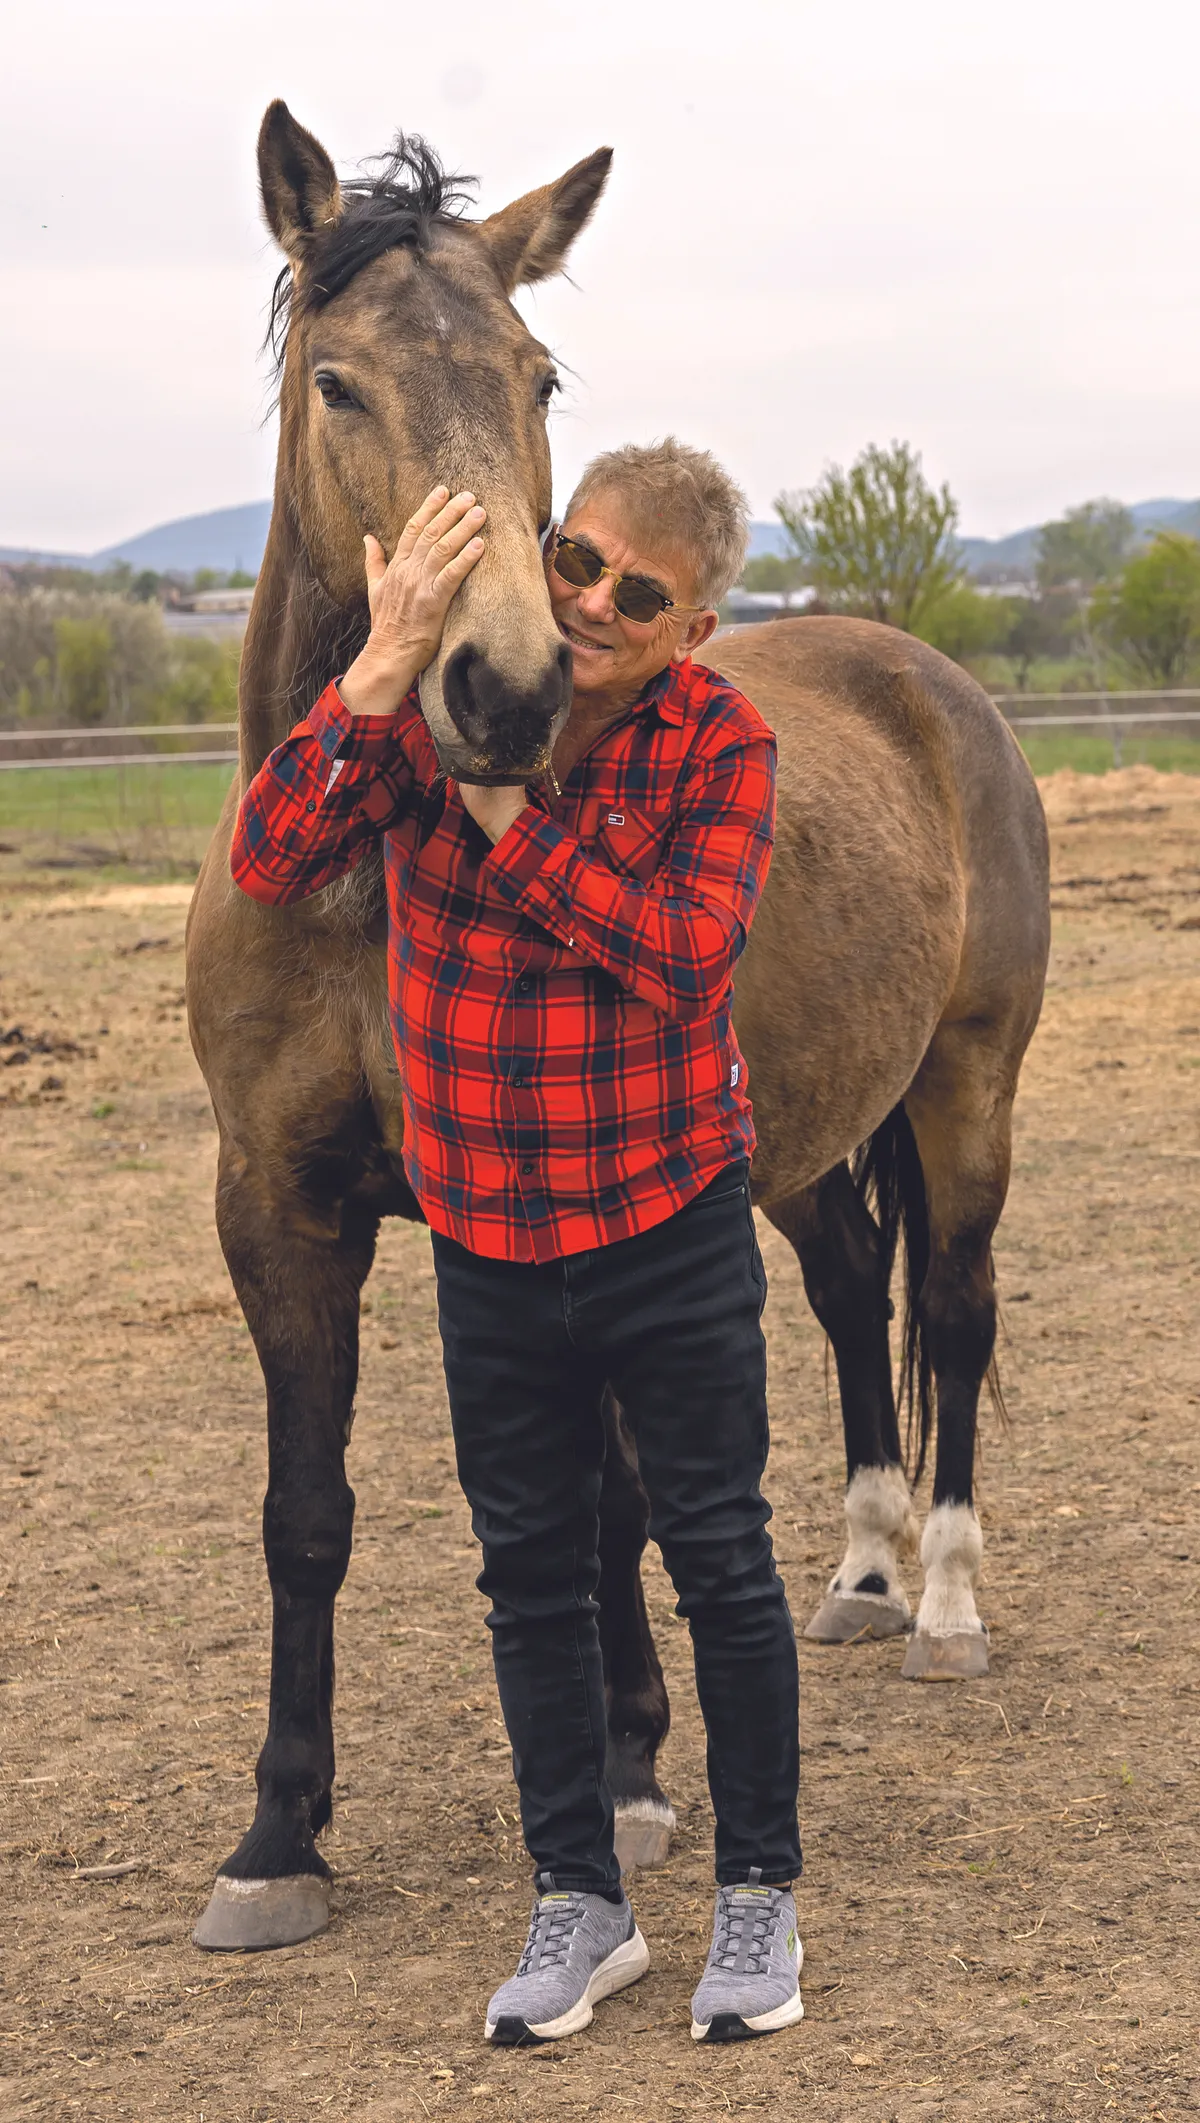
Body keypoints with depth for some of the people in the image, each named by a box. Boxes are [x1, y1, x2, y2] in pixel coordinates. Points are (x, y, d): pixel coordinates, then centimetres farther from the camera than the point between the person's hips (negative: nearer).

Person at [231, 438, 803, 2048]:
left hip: (671, 1224, -2)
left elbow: (686, 954, -26)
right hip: (487, 1241, 2)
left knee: (720, 1560, 7)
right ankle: (580, 1902, 25)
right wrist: (384, 672, -30)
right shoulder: (433, 698, -7)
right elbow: (271, 862, -20)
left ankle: (760, 1893, 23)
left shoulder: (722, 742, -10)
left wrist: (508, 808, -27)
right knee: (532, 1575, 11)